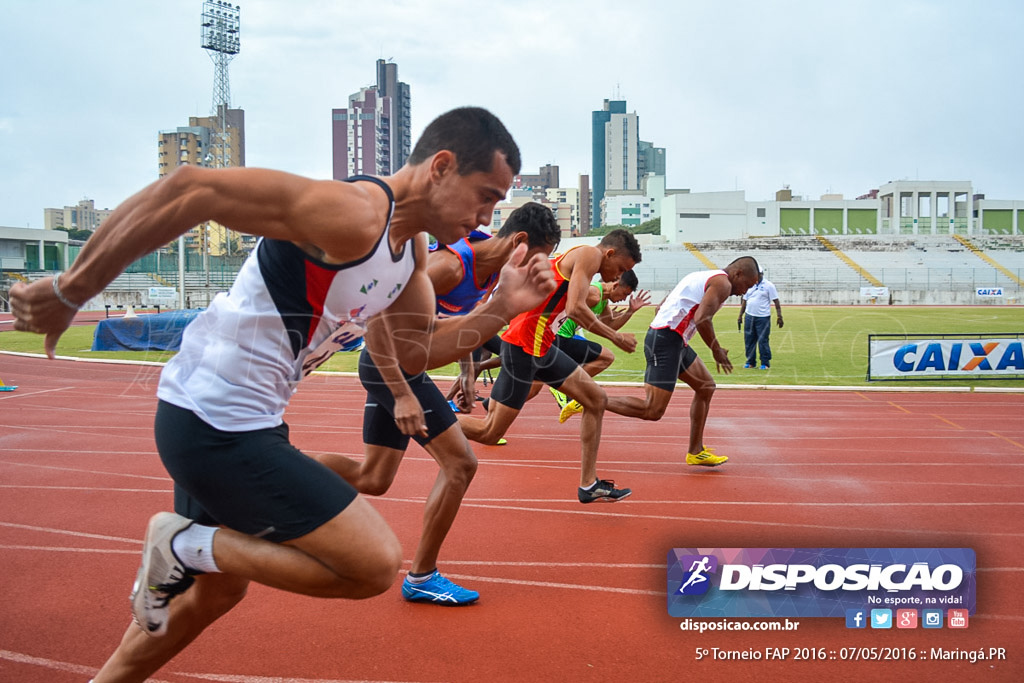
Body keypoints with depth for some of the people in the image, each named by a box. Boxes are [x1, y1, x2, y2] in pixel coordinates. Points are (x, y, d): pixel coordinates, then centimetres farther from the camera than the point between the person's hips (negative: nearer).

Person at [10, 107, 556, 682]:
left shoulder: (411, 245, 6)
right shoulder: (355, 214, -24)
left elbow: (414, 354, 14)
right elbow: (189, 190, -28)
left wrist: (504, 308, 1)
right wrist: (71, 290, -24)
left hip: (218, 424, 10)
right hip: (217, 424, -10)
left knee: (216, 590, 25)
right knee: (375, 564, -11)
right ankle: (185, 544, 1)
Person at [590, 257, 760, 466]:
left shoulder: (704, 277, 24)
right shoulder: (723, 283, -5)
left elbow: (661, 307, 24)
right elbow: (702, 319, -20)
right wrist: (717, 351, -7)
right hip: (667, 340, -11)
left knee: (706, 387, 20)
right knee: (652, 411, -12)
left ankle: (695, 451, 26)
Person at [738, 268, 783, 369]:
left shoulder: (768, 285, -3)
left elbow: (776, 301, -5)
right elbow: (744, 301, 18)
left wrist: (779, 316, -12)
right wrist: (740, 316, 14)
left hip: (763, 317, -5)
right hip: (749, 316, 5)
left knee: (763, 341, -5)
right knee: (749, 340, 7)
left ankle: (765, 363, 5)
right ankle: (750, 362, 17)